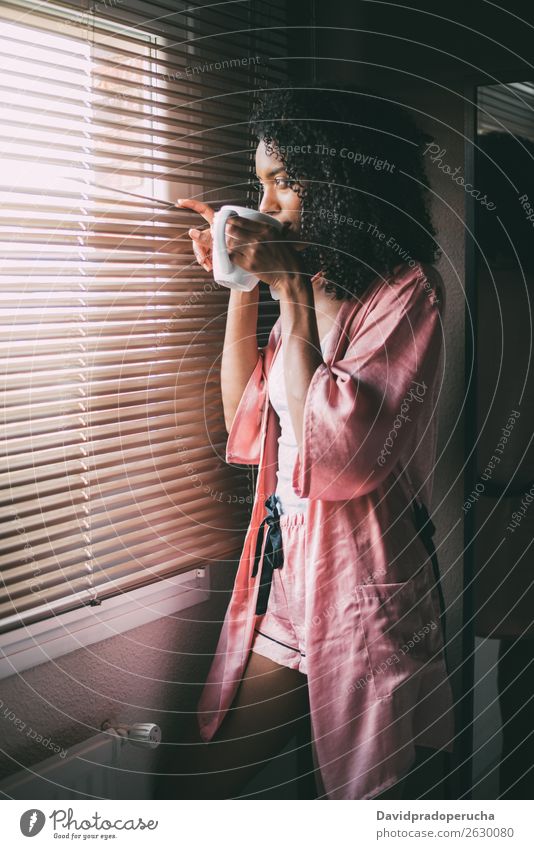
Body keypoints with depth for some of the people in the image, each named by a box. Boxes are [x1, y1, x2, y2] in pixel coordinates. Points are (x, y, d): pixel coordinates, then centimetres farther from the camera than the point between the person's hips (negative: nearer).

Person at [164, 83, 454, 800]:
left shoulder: (406, 290, -13)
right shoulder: (310, 284, 11)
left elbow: (341, 454, -25)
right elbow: (244, 416, 16)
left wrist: (291, 291, -19)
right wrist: (242, 286, 7)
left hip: (360, 583, -7)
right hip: (279, 569, 7)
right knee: (200, 785, 14)